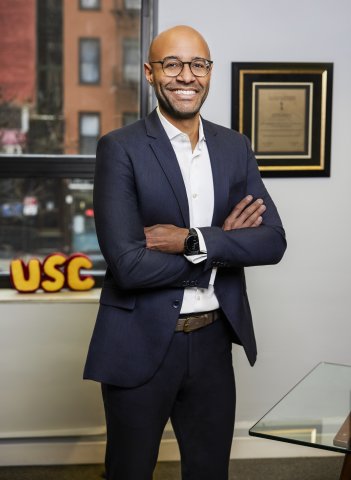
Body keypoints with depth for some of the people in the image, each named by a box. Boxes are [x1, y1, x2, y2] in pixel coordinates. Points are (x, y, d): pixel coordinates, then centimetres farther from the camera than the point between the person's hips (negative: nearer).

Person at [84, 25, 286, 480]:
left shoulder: (235, 146, 4)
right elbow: (128, 265, -20)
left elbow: (273, 241, -4)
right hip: (141, 344, -4)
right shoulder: (120, 148, -11)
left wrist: (192, 241, -18)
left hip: (213, 340, 4)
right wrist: (222, 244, -12)